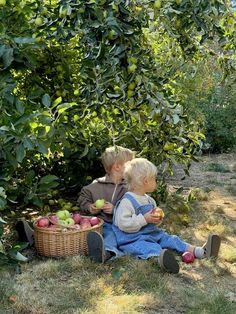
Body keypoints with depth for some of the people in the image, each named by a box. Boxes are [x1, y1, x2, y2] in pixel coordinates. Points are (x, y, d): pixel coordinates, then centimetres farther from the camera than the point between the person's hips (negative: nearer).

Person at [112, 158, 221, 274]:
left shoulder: (149, 200, 15)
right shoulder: (127, 202, -17)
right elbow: (123, 224, -24)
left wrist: (157, 219, 2)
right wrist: (144, 219, -24)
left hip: (152, 233, 9)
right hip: (133, 240, -9)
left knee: (171, 239, -6)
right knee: (151, 247, -37)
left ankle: (199, 251, -17)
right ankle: (161, 256, -68)